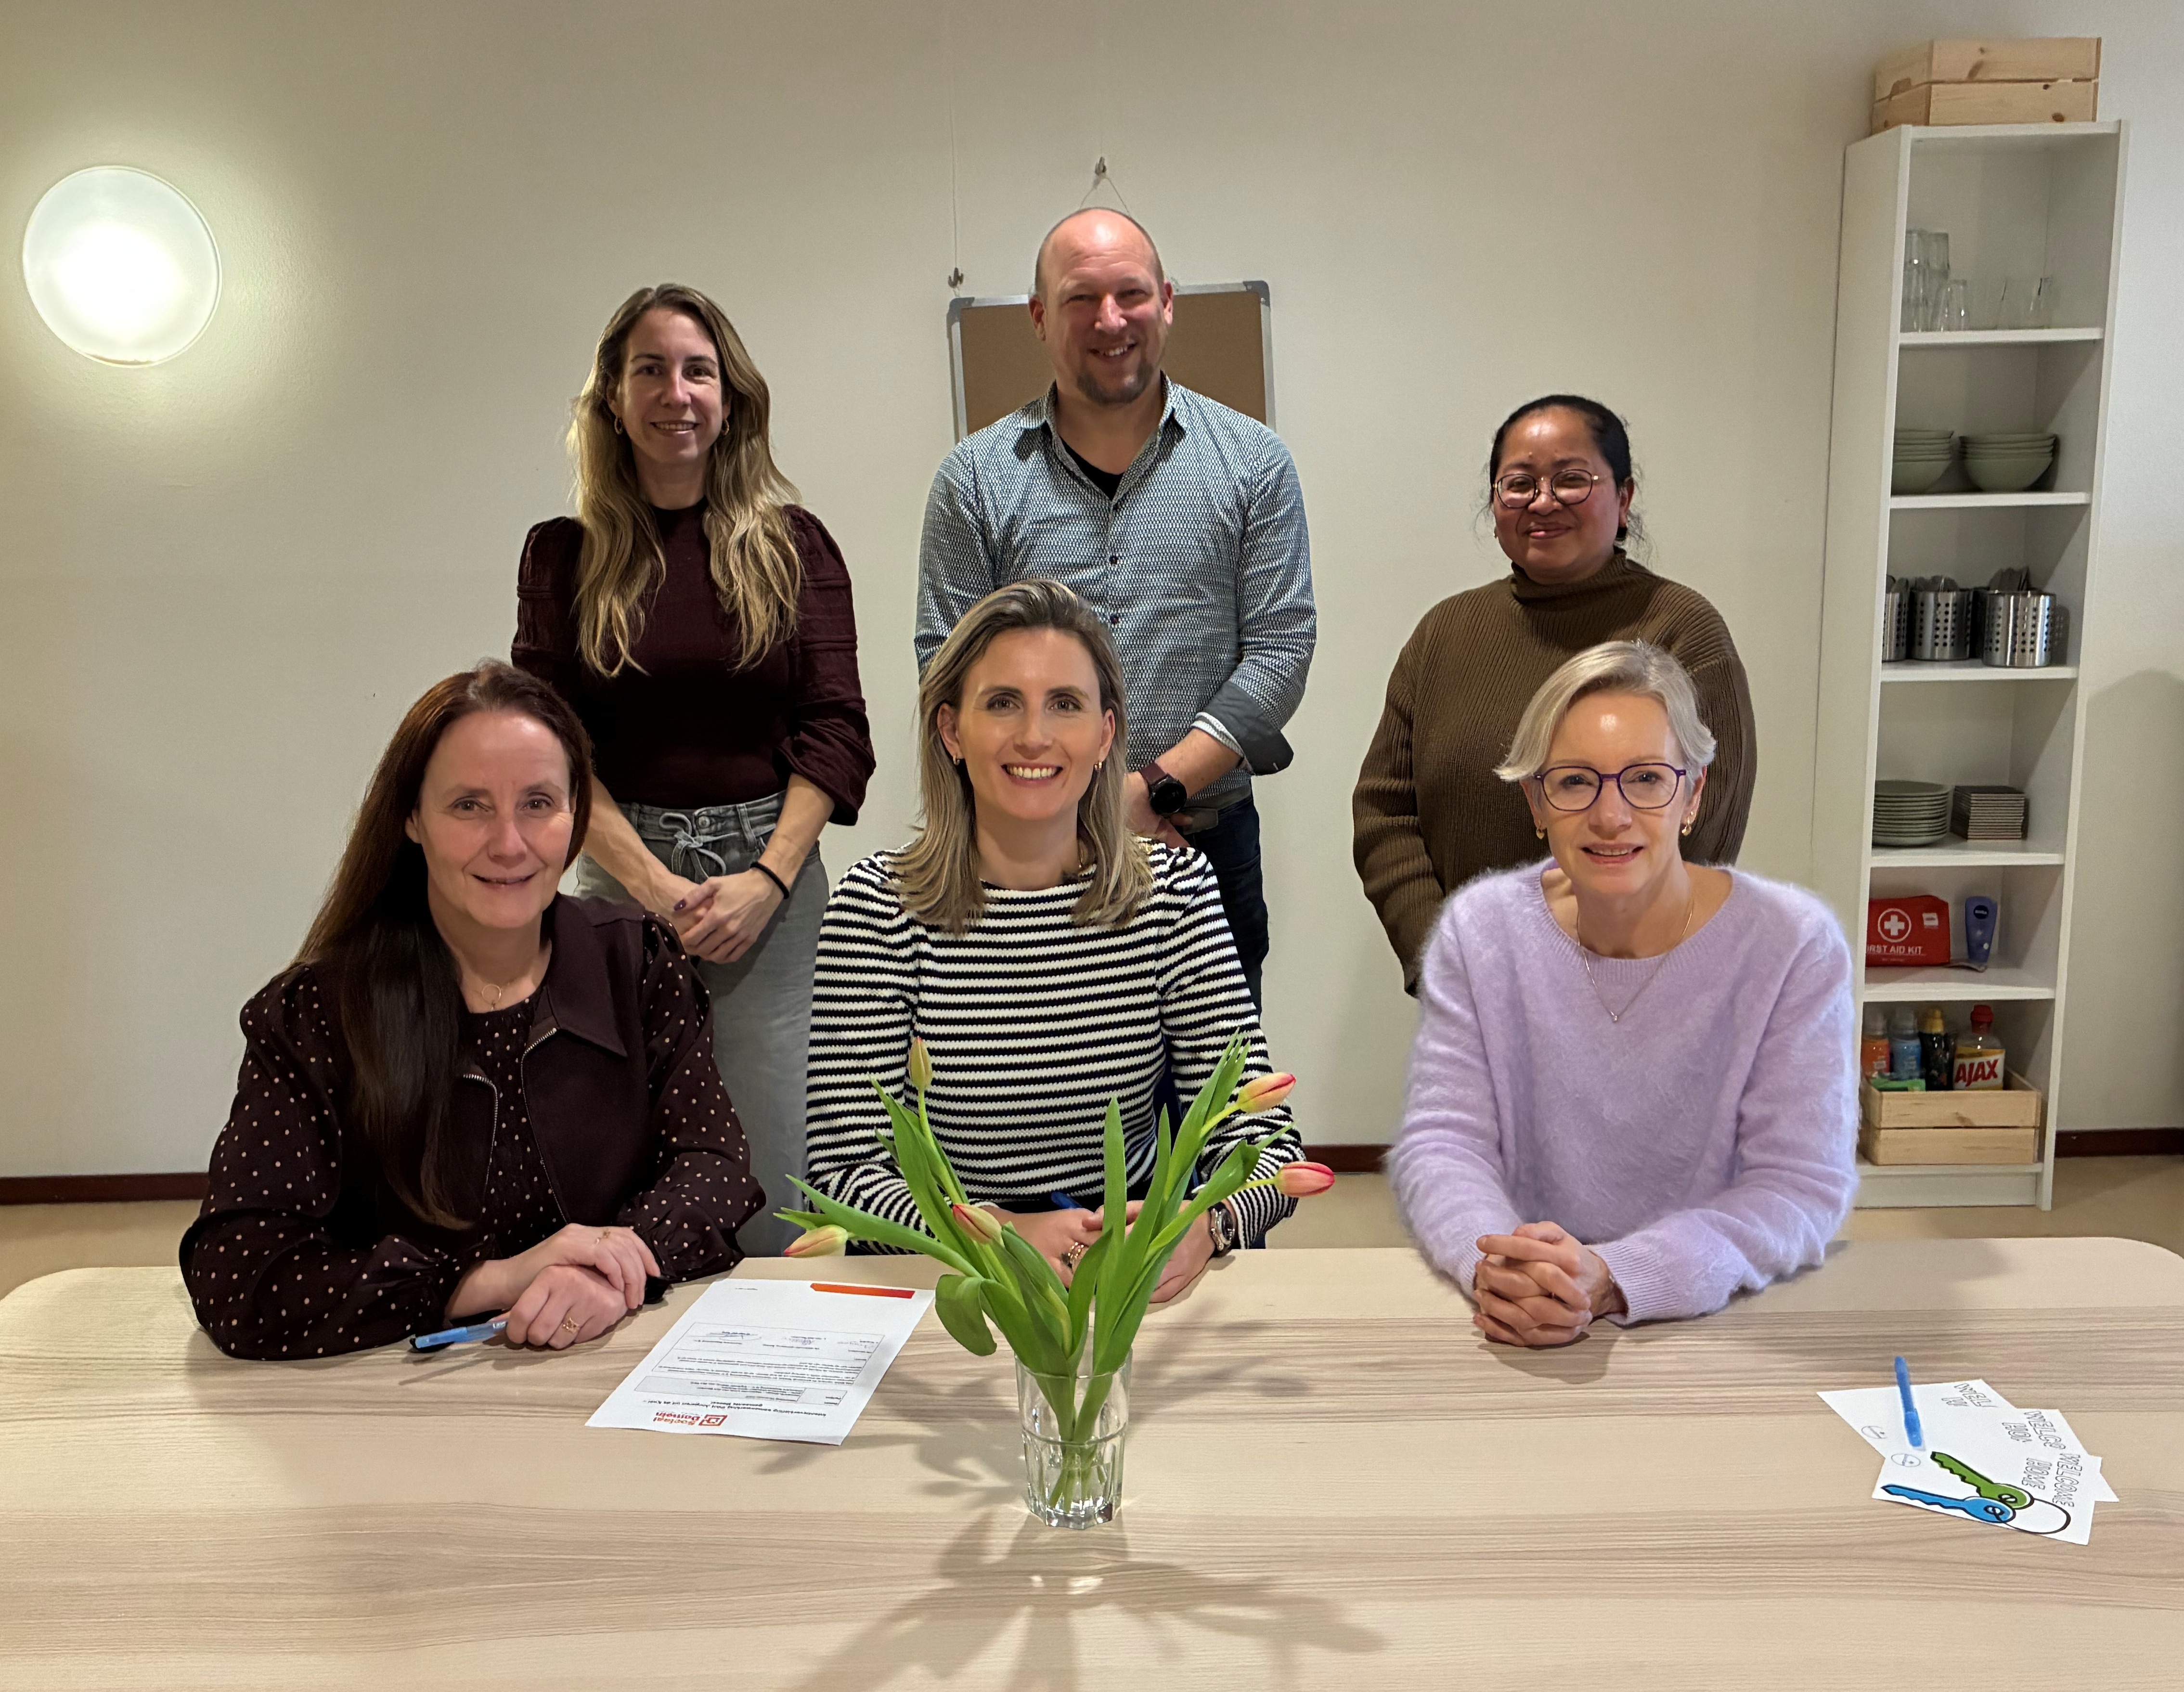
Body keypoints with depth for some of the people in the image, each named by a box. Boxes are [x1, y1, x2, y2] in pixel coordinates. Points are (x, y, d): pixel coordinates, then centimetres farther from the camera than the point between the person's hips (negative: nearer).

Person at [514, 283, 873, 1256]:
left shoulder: (793, 544, 6)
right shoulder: (564, 554, 7)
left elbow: (834, 729, 0)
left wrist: (765, 880, -11)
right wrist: (657, 885, -10)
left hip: (772, 881, 0)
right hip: (619, 877, 1)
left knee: (779, 1193, -1)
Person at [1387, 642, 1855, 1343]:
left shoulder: (1793, 944, -6)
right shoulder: (1480, 929, 0)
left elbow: (1802, 1184, -11)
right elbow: (1440, 1140, -3)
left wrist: (1612, 1279, -26)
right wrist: (1492, 1266, -24)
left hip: (1727, 1326, -1)